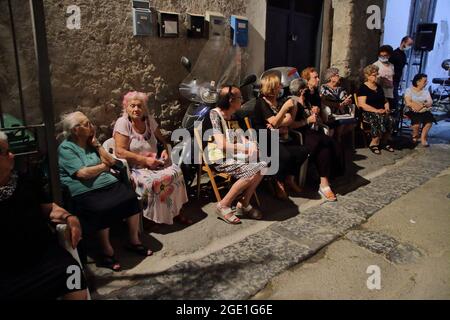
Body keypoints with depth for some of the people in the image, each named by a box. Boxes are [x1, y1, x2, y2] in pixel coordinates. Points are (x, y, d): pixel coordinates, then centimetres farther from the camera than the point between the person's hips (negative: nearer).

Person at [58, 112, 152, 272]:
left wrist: (96, 144, 4)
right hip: (87, 192, -6)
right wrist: (103, 166, 0)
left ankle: (134, 241, 1)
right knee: (102, 209, -34)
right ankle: (107, 252, -14)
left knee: (132, 197, -16)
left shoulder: (91, 142, 18)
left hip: (109, 183, 7)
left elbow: (111, 161, 10)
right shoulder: (65, 148, -3)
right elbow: (83, 173, -15)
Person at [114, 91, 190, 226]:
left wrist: (166, 150, -6)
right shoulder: (123, 123, -10)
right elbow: (120, 152, -18)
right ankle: (156, 218, -10)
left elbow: (163, 140, 17)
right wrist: (145, 160, -22)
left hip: (154, 163, 5)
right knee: (153, 182, -31)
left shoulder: (149, 120, 6)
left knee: (176, 172, -18)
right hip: (135, 168, -5)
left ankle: (176, 211, -5)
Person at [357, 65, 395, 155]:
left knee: (390, 120, -25)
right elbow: (362, 104, -13)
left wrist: (387, 108, 4)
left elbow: (385, 101, 28)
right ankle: (374, 144, -20)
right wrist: (376, 110, -19)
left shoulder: (379, 87, 21)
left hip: (381, 112, 6)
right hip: (368, 113, -6)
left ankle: (385, 142, -11)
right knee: (379, 120, -35)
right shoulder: (363, 88, -1)